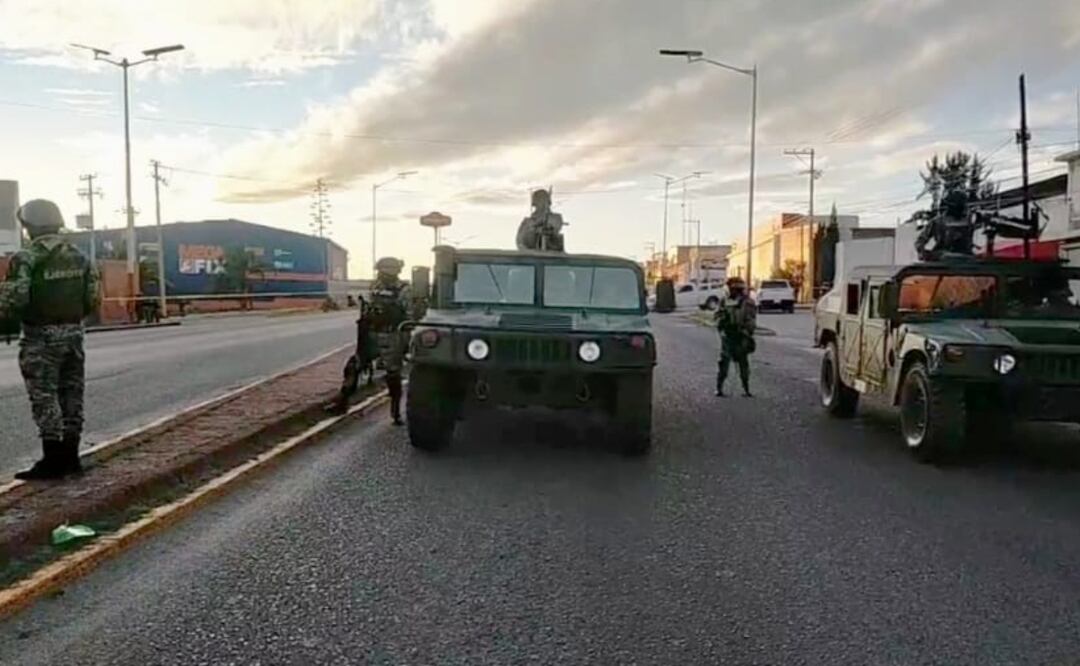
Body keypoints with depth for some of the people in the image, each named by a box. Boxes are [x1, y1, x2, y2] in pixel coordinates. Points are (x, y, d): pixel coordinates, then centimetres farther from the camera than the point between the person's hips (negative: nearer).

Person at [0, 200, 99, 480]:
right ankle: (70, 457, 18)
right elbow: (92, 298, 7)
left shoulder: (27, 258, -13)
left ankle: (53, 461, 0)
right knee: (72, 396, 11)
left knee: (45, 399, -1)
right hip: (73, 333, 6)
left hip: (41, 337, -6)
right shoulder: (79, 256, 7)